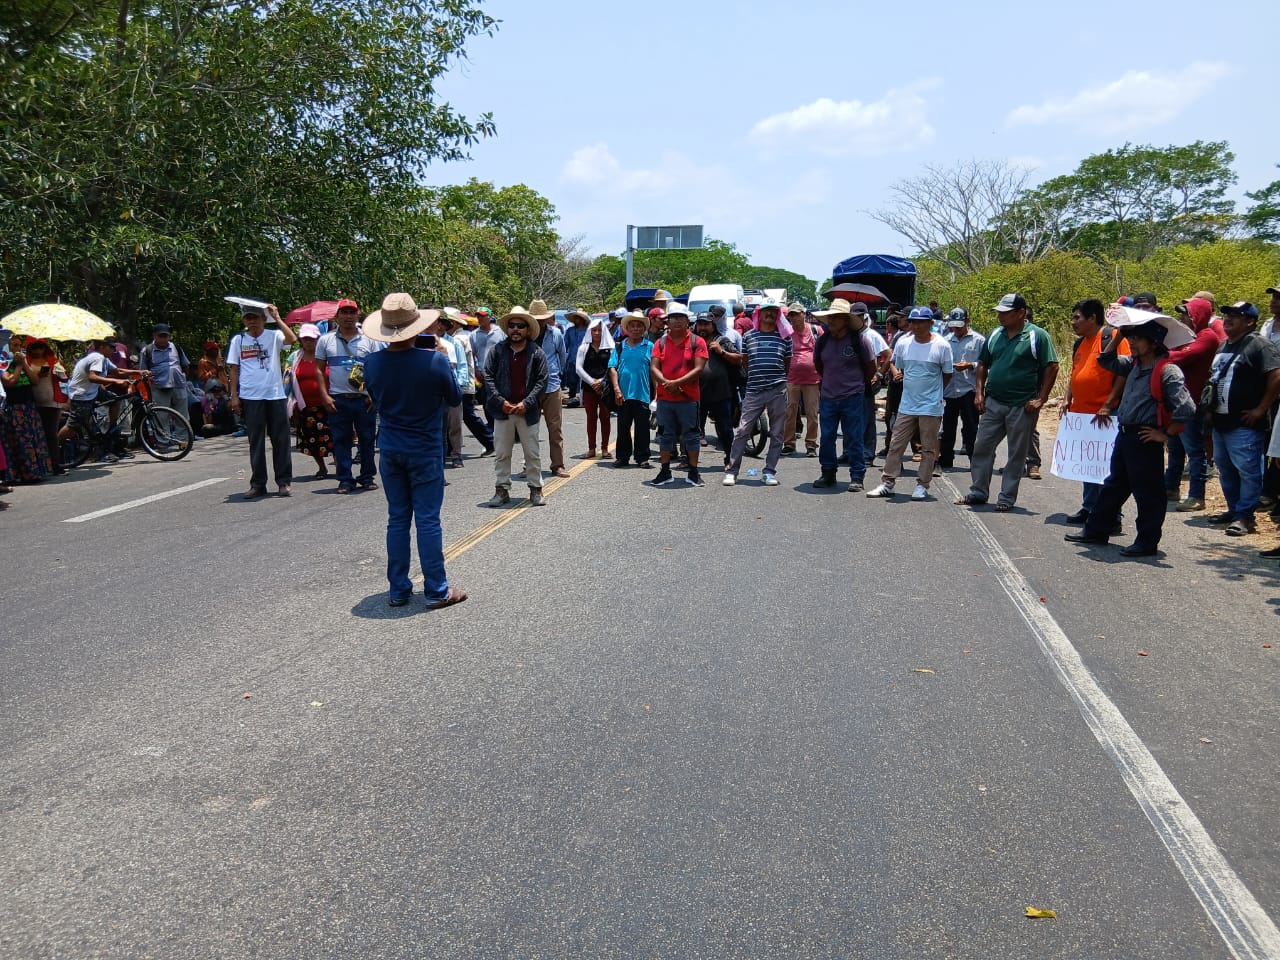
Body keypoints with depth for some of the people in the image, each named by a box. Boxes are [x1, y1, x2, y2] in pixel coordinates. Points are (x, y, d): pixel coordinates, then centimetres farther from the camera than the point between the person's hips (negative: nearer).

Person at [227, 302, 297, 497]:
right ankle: (258, 483, 11)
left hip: (276, 395, -1)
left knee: (281, 440, 3)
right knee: (255, 442, 6)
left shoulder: (274, 336, 4)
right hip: (250, 397, 1)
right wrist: (234, 396, 3)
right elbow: (234, 369, 9)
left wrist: (277, 318, -14)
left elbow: (292, 339, -17)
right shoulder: (238, 340, 9)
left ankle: (284, 481, 10)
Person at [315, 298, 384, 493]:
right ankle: (345, 480, 11)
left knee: (367, 439, 5)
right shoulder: (326, 340, 8)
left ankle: (367, 477, 17)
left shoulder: (369, 340, 6)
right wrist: (324, 395, -2)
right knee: (341, 440, 3)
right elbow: (319, 369, 8)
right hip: (337, 400, 0)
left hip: (365, 399, 0)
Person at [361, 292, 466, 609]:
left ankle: (398, 590, 19)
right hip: (425, 451, -3)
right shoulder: (434, 361, -18)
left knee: (397, 519, 12)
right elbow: (455, 398, -2)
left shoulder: (372, 363, -7)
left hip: (390, 450, 4)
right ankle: (437, 591, 9)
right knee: (428, 520, 2)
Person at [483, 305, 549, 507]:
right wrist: (501, 401, -9)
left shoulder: (536, 352, 1)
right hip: (503, 410, 1)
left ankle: (535, 489, 17)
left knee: (532, 453, 6)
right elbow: (488, 377, 2)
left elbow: (542, 381, -2)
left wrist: (526, 403, -11)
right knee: (501, 453, 6)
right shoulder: (496, 350, 3)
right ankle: (502, 489, 15)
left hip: (527, 411, -1)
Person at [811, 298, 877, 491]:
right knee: (826, 438, 7)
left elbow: (871, 367, 4)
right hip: (828, 397, 4)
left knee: (854, 439, 1)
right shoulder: (823, 340, 3)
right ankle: (828, 474, 21)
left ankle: (857, 477, 9)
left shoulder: (859, 340, -8)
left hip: (852, 398, -4)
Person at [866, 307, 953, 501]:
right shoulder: (903, 343, 3)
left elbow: (947, 374, 3)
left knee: (928, 448, 5)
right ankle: (887, 484, 10)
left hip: (931, 407, -3)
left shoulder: (942, 346, -6)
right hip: (906, 405, 3)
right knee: (896, 445, 4)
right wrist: (895, 373, 3)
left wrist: (934, 393, 6)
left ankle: (922, 485, 14)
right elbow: (893, 363, 20)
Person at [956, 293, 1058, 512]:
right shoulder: (995, 335, 9)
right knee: (982, 448, 6)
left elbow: (1051, 367, -8)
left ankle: (1007, 498, 13)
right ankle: (978, 492, 17)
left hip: (1022, 406, -5)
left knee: (1017, 454, 5)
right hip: (992, 403, 5)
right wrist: (979, 393, 5)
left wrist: (1041, 398, -12)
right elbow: (982, 364, 16)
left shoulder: (1037, 336, -6)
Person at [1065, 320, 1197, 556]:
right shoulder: (1134, 365, 9)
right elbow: (1106, 360, 24)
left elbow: (1186, 409, -21)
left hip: (1145, 439, -9)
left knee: (1148, 492, 1)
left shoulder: (1167, 371, -16)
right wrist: (1119, 335, 12)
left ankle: (1147, 542, 11)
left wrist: (1165, 434, -14)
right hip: (1124, 435, 9)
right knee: (1114, 485, 18)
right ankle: (1096, 530, 29)